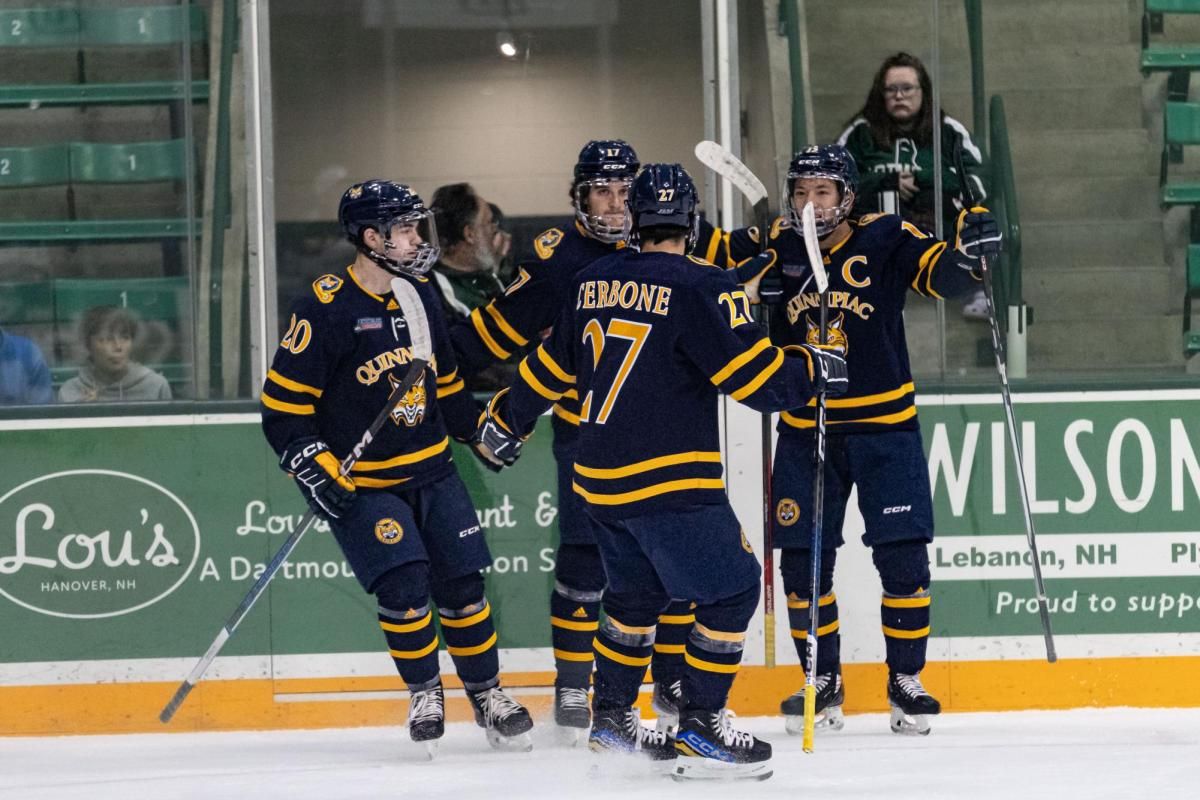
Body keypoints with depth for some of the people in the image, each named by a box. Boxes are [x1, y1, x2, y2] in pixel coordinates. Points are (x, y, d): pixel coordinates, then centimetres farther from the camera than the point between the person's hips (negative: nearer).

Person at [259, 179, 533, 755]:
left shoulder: (422, 296, 6)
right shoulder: (325, 310, -15)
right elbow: (283, 402, -13)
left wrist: (479, 431, 16)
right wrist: (313, 468, -20)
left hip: (431, 471, 6)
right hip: (360, 482, -6)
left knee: (462, 582, 3)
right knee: (404, 584, -18)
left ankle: (485, 692, 19)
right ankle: (424, 692, 2)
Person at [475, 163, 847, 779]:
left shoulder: (594, 283, 8)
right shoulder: (700, 289, -13)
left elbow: (552, 365, 19)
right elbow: (759, 377, -15)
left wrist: (507, 419, 35)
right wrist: (815, 368, 4)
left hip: (600, 477, 8)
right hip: (669, 481, -8)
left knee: (636, 590, 23)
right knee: (732, 589, 1)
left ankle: (611, 717, 29)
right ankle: (698, 729, -3)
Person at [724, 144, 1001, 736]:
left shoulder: (884, 239, -8)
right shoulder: (774, 247, -1)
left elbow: (944, 275, -16)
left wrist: (968, 248, -37)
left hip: (884, 426, -2)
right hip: (804, 430, 2)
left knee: (903, 557, -5)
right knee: (802, 562, 3)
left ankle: (906, 681, 9)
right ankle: (823, 685, 18)